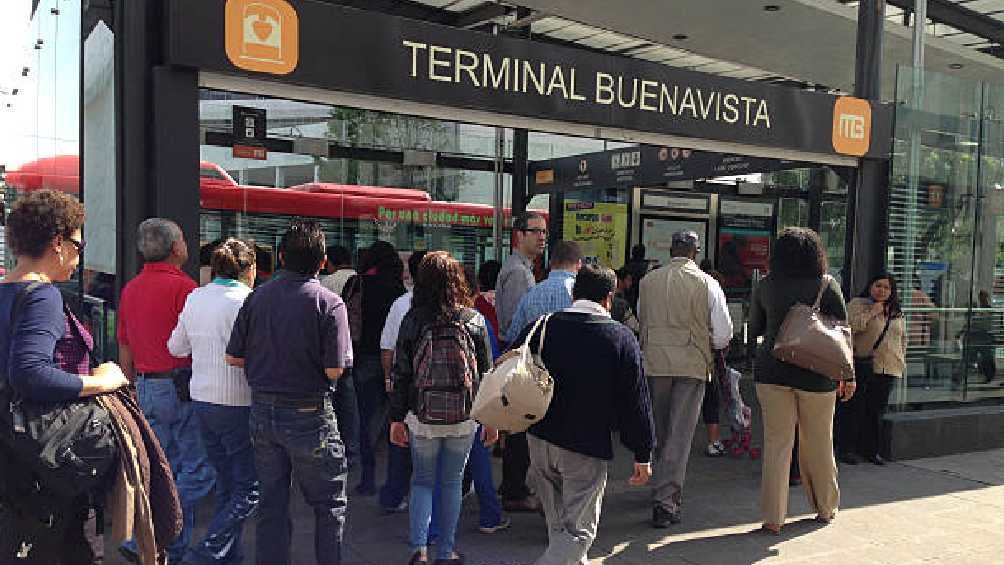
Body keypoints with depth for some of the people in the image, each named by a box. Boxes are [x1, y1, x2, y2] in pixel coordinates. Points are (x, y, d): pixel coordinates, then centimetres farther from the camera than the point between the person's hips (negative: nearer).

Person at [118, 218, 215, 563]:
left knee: (168, 469, 16)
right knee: (199, 469, 0)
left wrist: (134, 389, 24)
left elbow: (124, 350, 16)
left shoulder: (130, 289, 11)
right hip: (179, 385, -8)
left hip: (145, 388, 9)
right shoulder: (182, 286, -14)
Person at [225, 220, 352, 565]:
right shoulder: (329, 303, -13)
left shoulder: (258, 297, 0)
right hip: (309, 415, -5)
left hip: (262, 410, 5)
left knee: (271, 504, 15)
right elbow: (334, 370, -16)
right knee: (330, 505, 10)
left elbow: (233, 358, 2)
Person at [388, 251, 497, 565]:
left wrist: (397, 418, 5)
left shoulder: (412, 320, -7)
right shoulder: (474, 320, -4)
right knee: (452, 483, 15)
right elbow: (486, 373, 0)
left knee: (422, 481, 15)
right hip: (465, 418, 1)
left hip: (422, 418, -1)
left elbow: (400, 374, -4)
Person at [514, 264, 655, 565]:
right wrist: (643, 455, 0)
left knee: (558, 523, 23)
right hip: (588, 448, -4)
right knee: (577, 531, 6)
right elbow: (636, 401, -7)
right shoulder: (621, 337, -9)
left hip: (540, 440, 5)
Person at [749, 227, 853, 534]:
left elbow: (755, 329, 12)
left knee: (776, 443, 4)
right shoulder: (828, 286, -3)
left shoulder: (765, 286, 2)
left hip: (772, 372, 1)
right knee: (818, 445, 14)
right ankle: (825, 509, 31)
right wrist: (847, 376, 5)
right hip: (815, 376, -1)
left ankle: (773, 516, 3)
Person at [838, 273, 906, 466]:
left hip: (888, 368, 6)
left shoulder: (897, 312, 17)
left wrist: (901, 360, 16)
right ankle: (845, 449, 5)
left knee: (877, 410, 9)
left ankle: (870, 449, 19)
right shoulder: (857, 304, -1)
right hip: (861, 365, -5)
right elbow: (850, 326, -15)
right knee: (853, 408, -2)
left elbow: (902, 338, 24)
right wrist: (871, 313, -15)